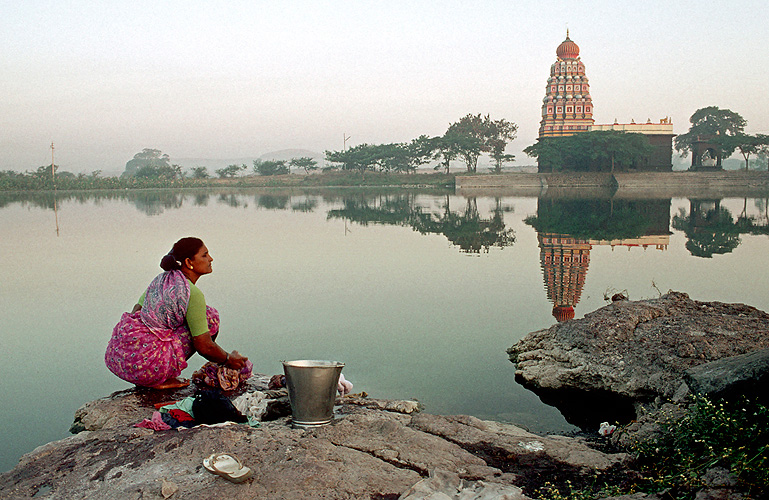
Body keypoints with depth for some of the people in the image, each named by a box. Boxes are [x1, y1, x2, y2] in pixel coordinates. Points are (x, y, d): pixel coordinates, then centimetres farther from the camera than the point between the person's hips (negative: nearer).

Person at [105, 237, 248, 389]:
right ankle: (164, 379, 1)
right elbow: (205, 347, -12)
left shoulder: (161, 278, 12)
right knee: (210, 315, -3)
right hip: (146, 364, -8)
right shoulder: (193, 294, -13)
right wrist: (228, 360, 7)